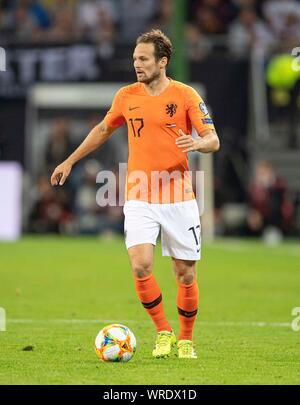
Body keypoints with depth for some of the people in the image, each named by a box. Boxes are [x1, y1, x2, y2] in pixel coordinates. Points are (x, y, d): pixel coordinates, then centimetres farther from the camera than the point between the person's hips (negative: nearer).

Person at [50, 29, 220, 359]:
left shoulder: (185, 95, -3)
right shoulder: (126, 96, 6)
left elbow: (213, 140, -6)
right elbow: (103, 129, 23)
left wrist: (198, 143, -29)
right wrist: (70, 161, 26)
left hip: (178, 198, -1)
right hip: (139, 198, 1)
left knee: (185, 273, 3)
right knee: (140, 265, -16)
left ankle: (186, 339, 23)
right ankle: (163, 331, 4)